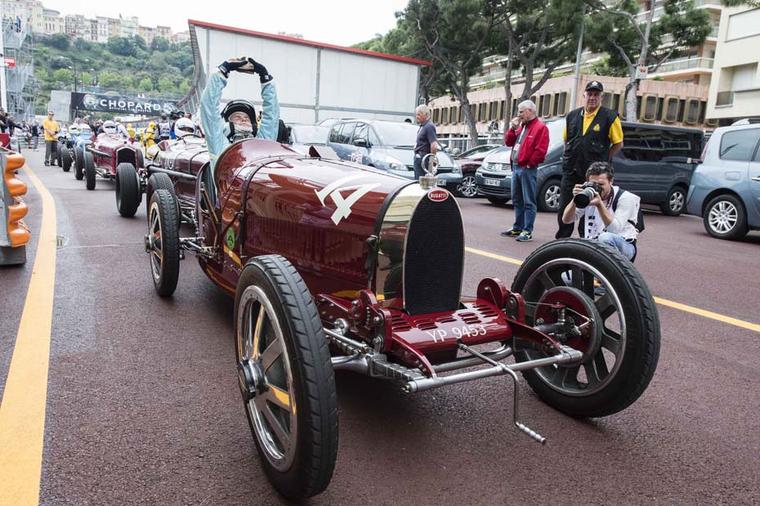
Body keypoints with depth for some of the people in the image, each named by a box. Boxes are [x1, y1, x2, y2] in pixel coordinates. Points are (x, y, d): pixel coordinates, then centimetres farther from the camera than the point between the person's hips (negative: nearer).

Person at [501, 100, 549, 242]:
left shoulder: (540, 127, -8)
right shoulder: (521, 126, 18)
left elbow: (541, 151, -16)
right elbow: (508, 142, 18)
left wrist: (530, 164, -14)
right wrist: (513, 128, 6)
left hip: (527, 169, -9)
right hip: (516, 167, 9)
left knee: (528, 202, -5)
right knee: (517, 200, 14)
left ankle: (527, 232, -5)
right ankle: (518, 228, 23)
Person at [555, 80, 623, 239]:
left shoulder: (610, 117, -2)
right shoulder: (572, 115, 11)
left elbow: (618, 144, 2)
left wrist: (602, 160, -3)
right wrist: (568, 158, 10)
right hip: (571, 171, 4)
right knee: (564, 209, 6)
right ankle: (561, 240, 17)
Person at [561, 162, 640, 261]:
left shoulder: (625, 197, -10)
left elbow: (615, 229, -24)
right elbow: (566, 220, -5)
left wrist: (599, 204, -33)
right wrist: (575, 199, -22)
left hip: (623, 246, -4)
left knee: (605, 237, -38)